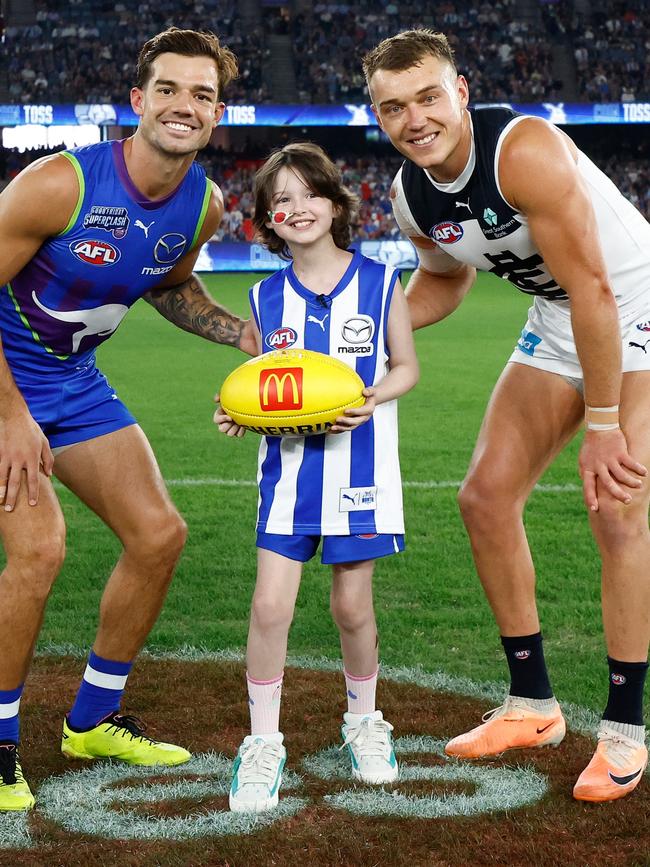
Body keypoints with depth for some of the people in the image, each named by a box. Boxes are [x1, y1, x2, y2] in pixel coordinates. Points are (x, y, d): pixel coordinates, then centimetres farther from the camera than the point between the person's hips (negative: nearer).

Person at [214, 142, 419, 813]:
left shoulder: (380, 284, -2)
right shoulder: (265, 299, 4)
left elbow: (406, 367, 6)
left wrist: (372, 396, -14)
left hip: (359, 470, -1)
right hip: (288, 469, 1)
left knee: (352, 605, 7)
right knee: (270, 605, -7)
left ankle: (363, 720, 33)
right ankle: (263, 745, 9)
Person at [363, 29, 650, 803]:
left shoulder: (525, 151, -31)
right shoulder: (409, 196, -7)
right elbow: (444, 281, 14)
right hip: (558, 325, 8)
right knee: (486, 495, 2)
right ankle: (532, 704, 14)